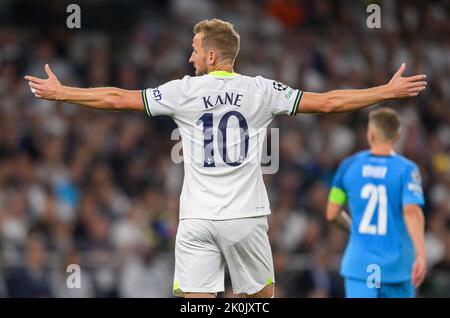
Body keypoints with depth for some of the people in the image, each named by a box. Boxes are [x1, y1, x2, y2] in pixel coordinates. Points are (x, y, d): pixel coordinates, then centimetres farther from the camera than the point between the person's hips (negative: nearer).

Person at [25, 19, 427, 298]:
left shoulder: (185, 91, -2)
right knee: (262, 295, 15)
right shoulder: (260, 91, 0)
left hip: (198, 220, -1)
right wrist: (390, 91, 11)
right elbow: (328, 102, 2)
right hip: (247, 216, 1)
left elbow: (117, 98, 3)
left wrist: (61, 92, 16)